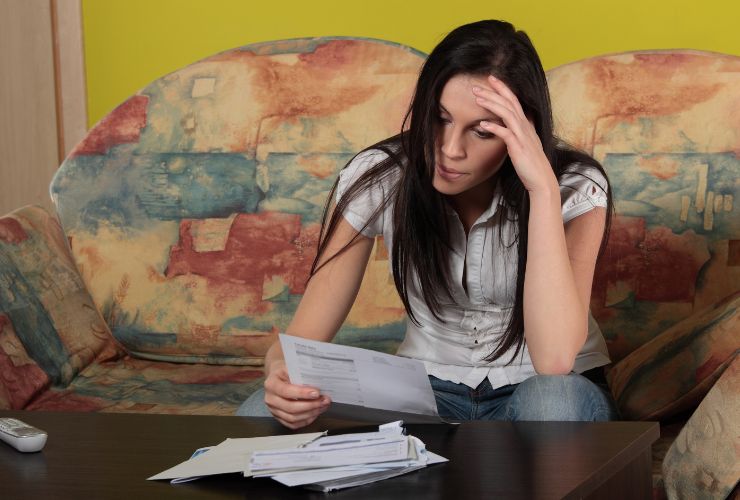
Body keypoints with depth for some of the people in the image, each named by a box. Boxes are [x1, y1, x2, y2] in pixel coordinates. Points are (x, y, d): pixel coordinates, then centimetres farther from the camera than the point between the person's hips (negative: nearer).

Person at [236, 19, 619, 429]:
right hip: (429, 388, 2)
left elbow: (554, 360, -34)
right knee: (262, 415, -25)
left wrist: (543, 187, -36)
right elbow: (306, 335, -13)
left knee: (552, 401, -40)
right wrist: (284, 373, -39)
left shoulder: (576, 190, -19)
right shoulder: (376, 179, -14)